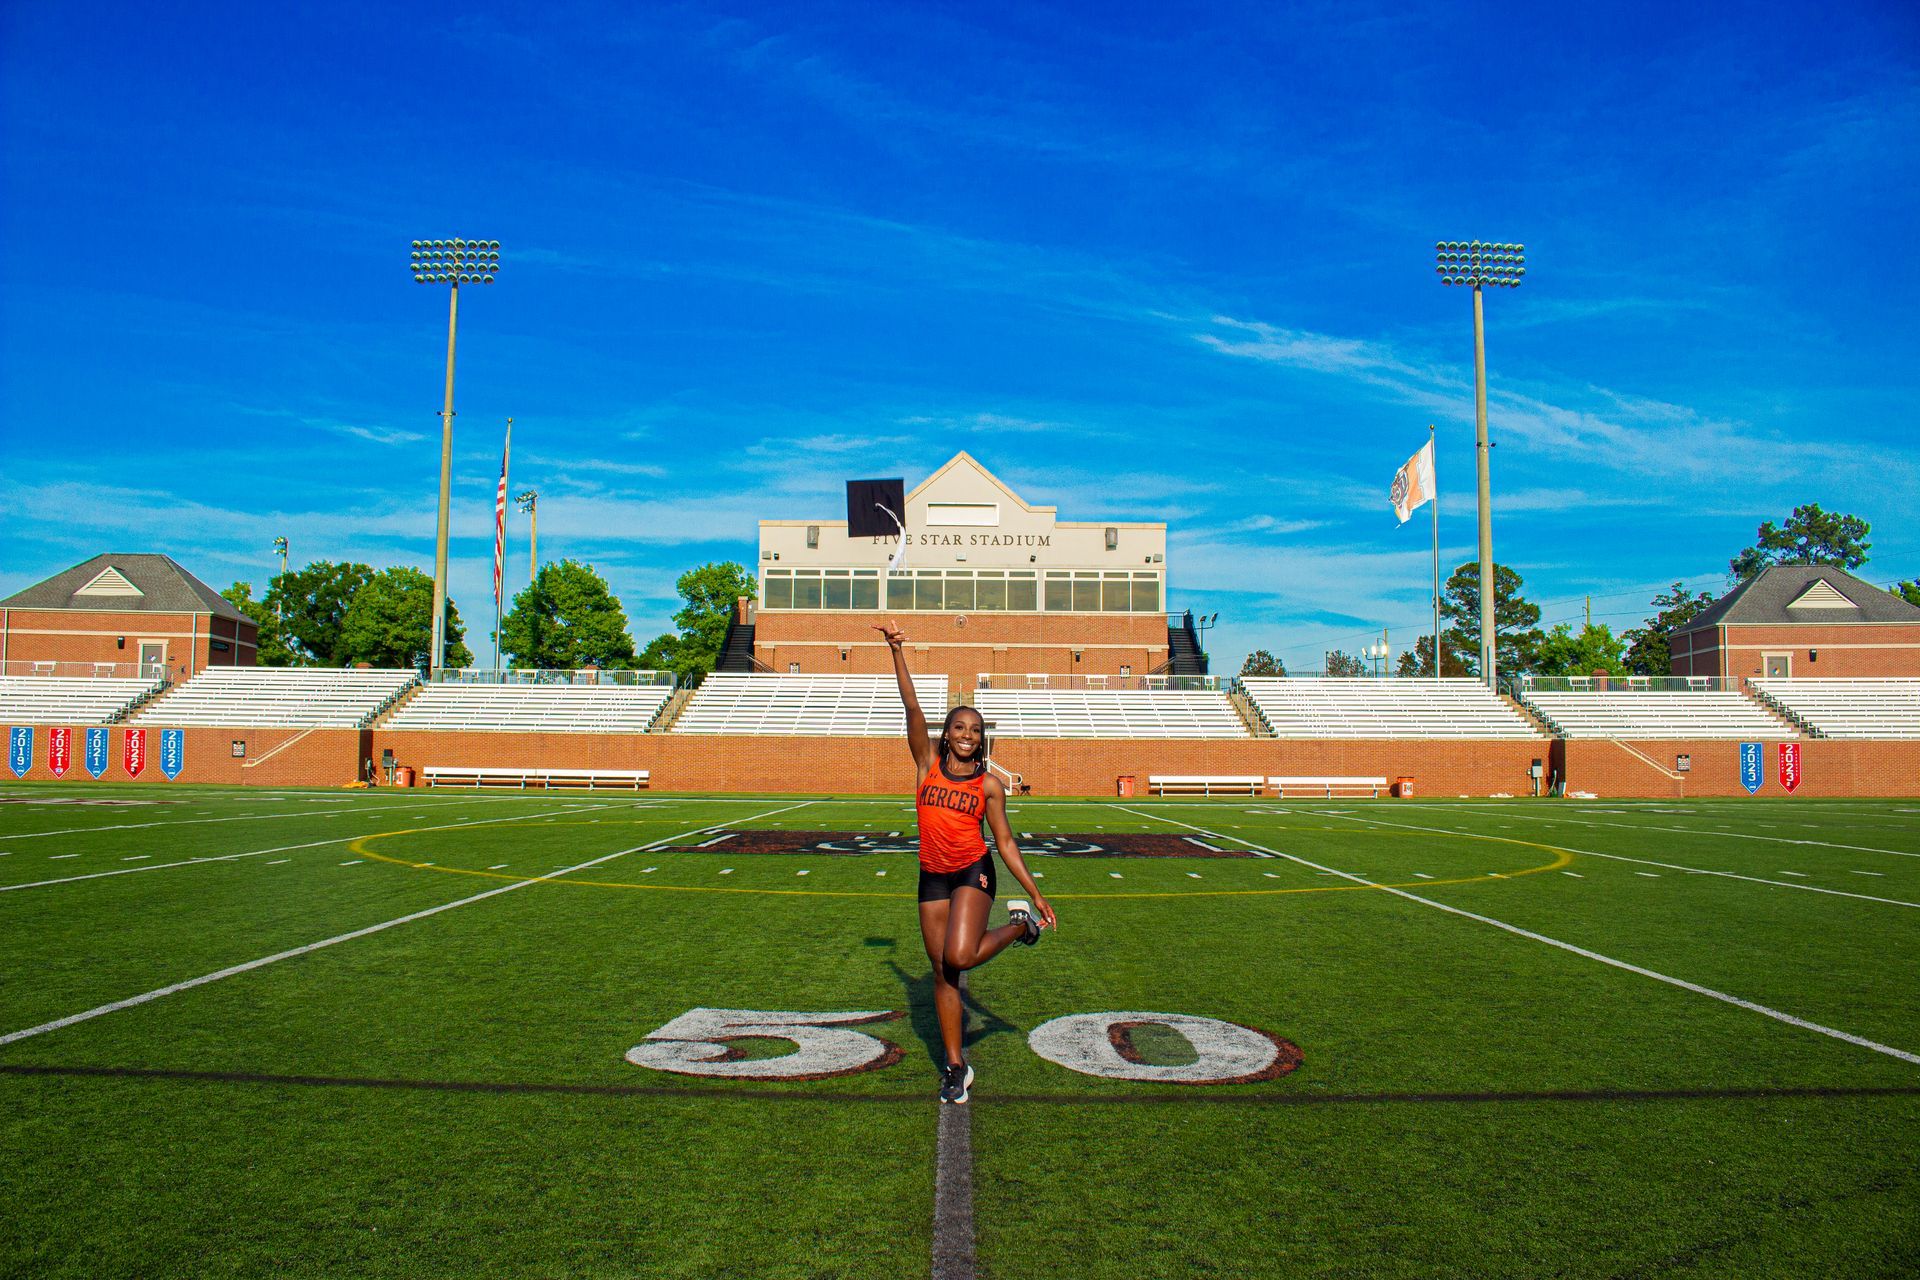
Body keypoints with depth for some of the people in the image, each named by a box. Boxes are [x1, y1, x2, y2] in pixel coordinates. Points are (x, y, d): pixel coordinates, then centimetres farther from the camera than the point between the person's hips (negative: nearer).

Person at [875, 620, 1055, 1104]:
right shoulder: (928, 762, 1)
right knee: (942, 973, 6)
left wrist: (1037, 894, 2)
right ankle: (956, 1067, 20)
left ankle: (1019, 923, 8)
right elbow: (912, 706, -7)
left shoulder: (989, 784, -1)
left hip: (974, 872, -2)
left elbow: (1005, 841, 4)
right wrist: (896, 651, -14)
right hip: (932, 877, 3)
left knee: (959, 957, -23)